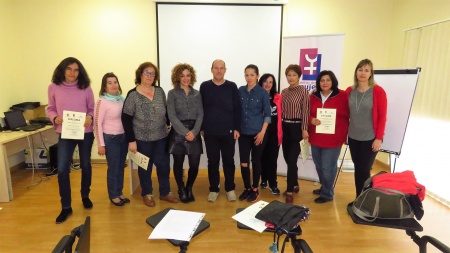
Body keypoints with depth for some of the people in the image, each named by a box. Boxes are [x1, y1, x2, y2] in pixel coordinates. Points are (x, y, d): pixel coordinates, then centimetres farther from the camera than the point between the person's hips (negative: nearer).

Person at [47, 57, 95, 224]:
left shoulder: (85, 88, -4)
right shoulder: (54, 87, -3)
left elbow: (92, 108, 2)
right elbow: (50, 109, 4)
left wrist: (90, 117, -19)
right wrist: (55, 118, -17)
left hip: (85, 133, 1)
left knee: (85, 166, 15)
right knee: (62, 170, -5)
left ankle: (85, 197, 36)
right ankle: (66, 207, 10)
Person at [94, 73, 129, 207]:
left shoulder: (122, 99, 3)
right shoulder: (102, 101, -12)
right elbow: (97, 124, -12)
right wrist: (100, 144, -13)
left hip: (123, 136, 5)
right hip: (110, 138, -5)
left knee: (121, 166, 15)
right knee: (113, 167, 6)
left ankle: (120, 192, 31)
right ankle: (113, 195, 24)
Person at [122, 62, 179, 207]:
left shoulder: (160, 91, 2)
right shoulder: (133, 95, -11)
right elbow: (126, 119, -10)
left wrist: (167, 125, 9)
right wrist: (131, 140, -12)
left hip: (161, 137, 4)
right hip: (143, 139, -4)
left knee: (164, 165, 11)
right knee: (145, 167, 11)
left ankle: (165, 193, 29)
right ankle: (147, 194, 30)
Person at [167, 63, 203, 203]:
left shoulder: (197, 94, 9)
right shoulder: (172, 93, 1)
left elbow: (200, 114, 3)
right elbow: (172, 116, -7)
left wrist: (194, 131, -11)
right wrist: (185, 132, -14)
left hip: (194, 132, 2)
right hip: (178, 133, -2)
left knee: (195, 164, 0)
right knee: (178, 163, 7)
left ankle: (189, 189, 26)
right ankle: (181, 190, 28)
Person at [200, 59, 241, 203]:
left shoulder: (232, 87, 1)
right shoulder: (204, 86, 2)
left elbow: (237, 109, 0)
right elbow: (200, 109, 4)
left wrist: (237, 128, -4)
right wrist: (201, 128, 3)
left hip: (228, 131, 0)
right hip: (210, 132, 0)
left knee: (228, 161, 10)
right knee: (212, 161, 9)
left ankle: (230, 188, 25)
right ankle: (213, 189, 23)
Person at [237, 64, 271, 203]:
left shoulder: (263, 92, -5)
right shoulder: (240, 90, 4)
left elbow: (267, 114, -4)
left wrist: (262, 132, -11)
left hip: (258, 132, -3)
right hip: (243, 132, 3)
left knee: (255, 161, 7)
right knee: (243, 162, 3)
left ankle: (255, 190, 22)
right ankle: (247, 188, 23)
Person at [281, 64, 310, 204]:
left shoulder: (303, 91, -5)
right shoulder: (284, 91, 10)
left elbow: (305, 111, -8)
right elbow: (281, 110, 12)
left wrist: (304, 129, -13)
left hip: (297, 128, -5)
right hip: (285, 127, 6)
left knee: (292, 160, -6)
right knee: (287, 158, 11)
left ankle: (290, 191, 4)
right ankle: (294, 185, 30)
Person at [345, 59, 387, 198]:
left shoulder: (378, 91, -9)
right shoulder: (349, 91, 3)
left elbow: (382, 116, -9)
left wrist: (379, 138, -11)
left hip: (370, 139, -4)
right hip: (353, 137, 4)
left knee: (364, 170, 1)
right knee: (357, 169, 11)